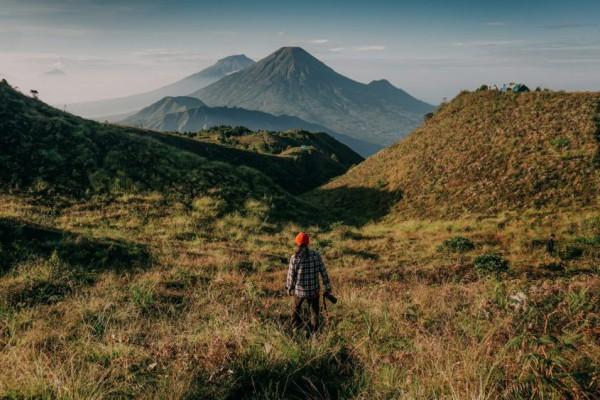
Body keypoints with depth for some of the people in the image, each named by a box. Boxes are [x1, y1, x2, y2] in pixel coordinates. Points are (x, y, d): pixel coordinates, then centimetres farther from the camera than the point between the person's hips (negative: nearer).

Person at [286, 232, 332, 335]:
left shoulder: (294, 258, -18)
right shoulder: (316, 255, -12)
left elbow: (291, 276, -10)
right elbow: (323, 272, -7)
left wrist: (289, 288, 8)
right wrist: (328, 288, 4)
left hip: (299, 290, -1)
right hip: (314, 290, 1)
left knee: (297, 307, 28)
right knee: (314, 312, 21)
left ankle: (296, 326, 42)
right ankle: (314, 333, 28)